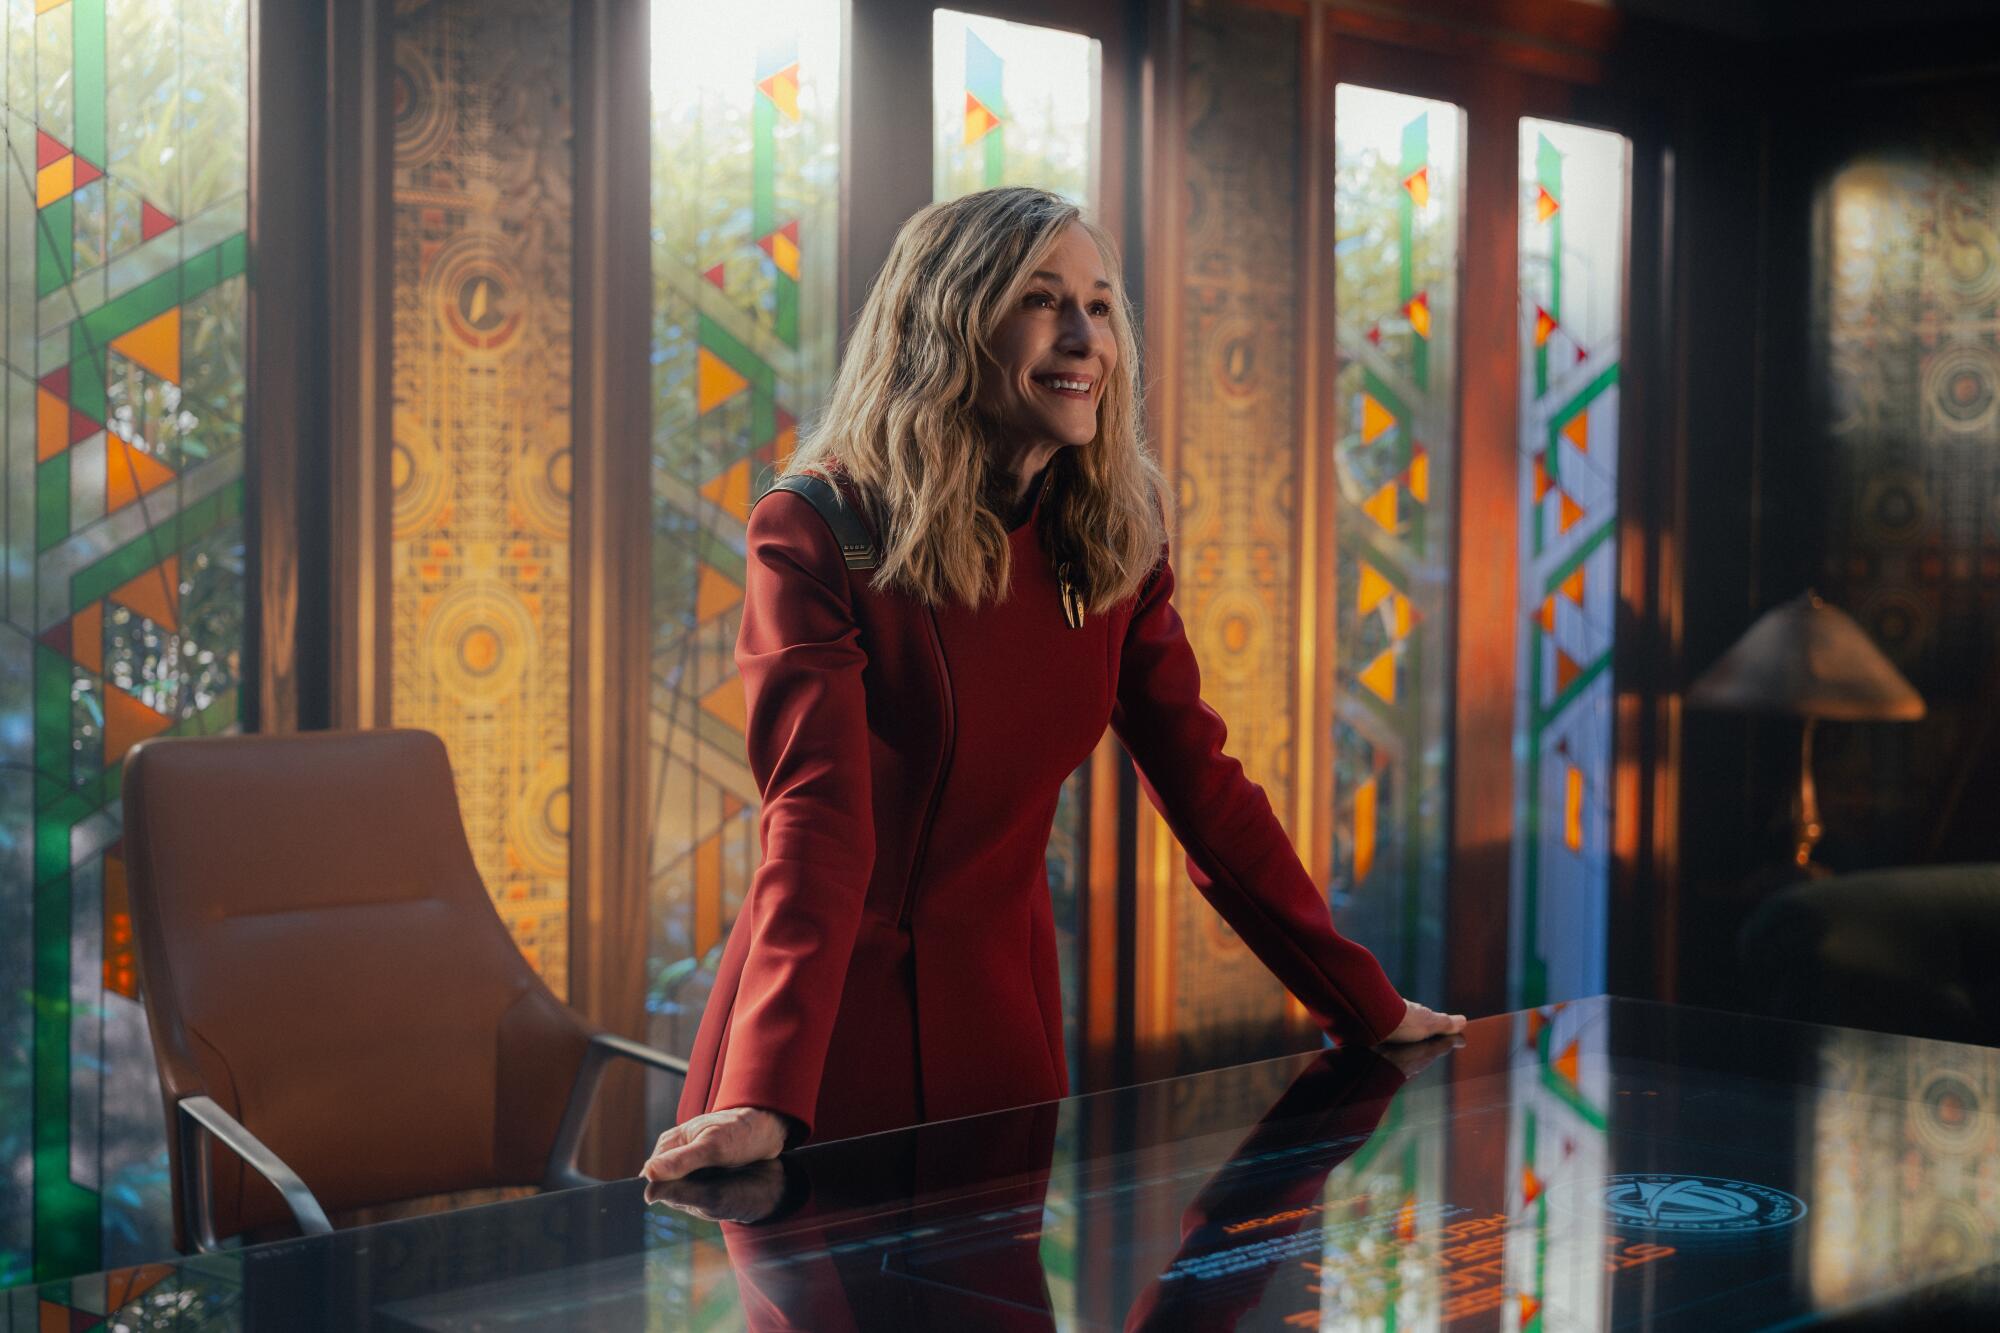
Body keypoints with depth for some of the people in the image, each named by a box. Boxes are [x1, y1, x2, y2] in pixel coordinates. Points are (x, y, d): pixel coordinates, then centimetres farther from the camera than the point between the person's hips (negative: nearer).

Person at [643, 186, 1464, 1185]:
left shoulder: (1111, 541, 1)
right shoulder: (816, 534, -15)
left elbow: (1203, 786, 5)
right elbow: (816, 816, -25)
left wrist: (1368, 1010, 5)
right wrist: (764, 1098, -37)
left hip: (1004, 1014, 5)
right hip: (836, 1024, -5)